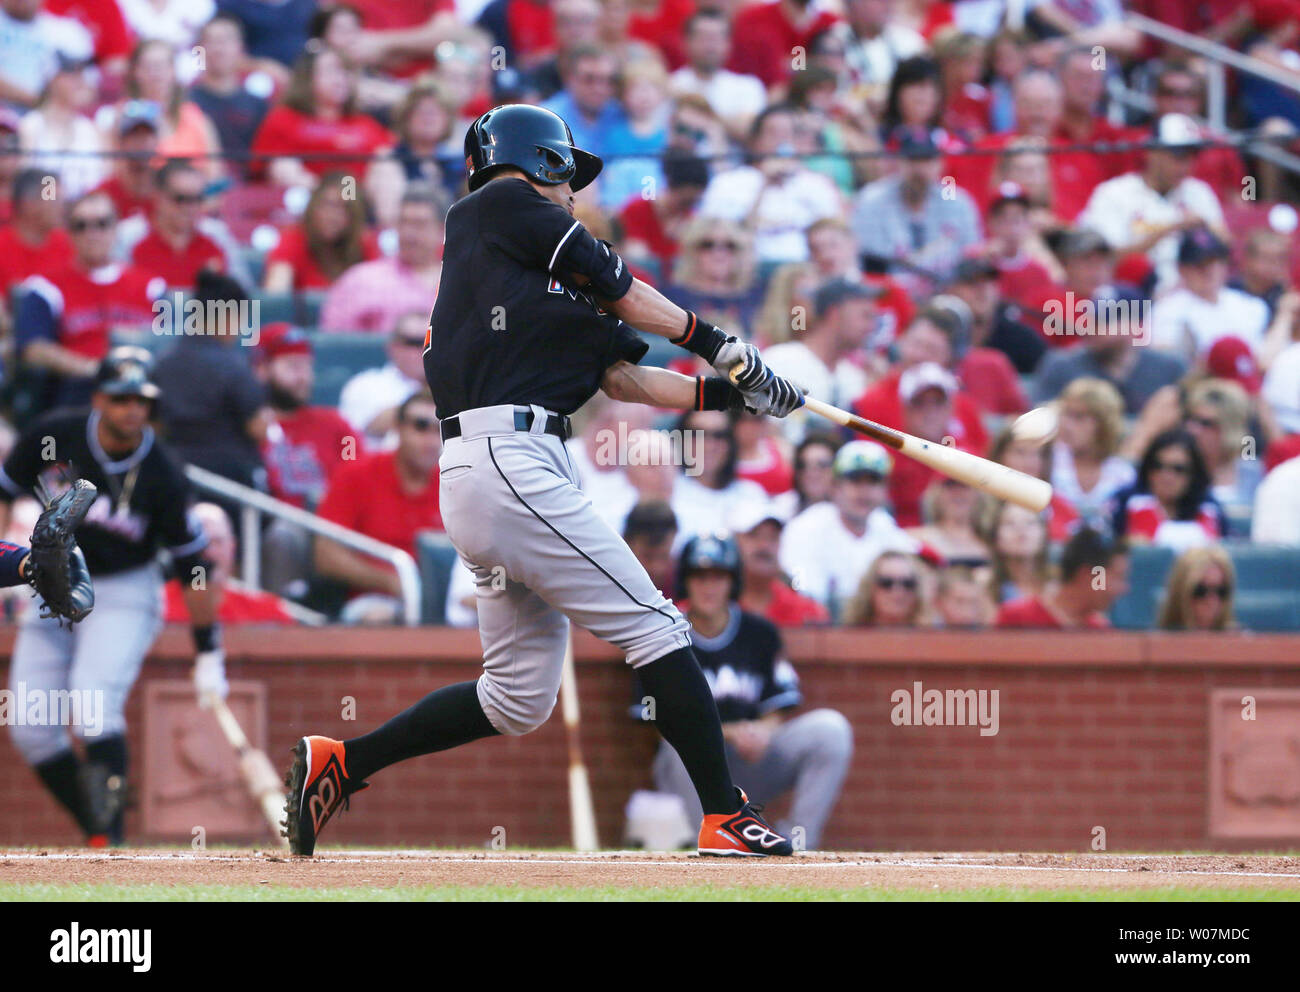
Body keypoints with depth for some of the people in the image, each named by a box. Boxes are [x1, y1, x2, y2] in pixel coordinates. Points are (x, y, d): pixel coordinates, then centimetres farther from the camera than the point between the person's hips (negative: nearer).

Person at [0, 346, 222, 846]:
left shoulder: (162, 475, -18)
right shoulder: (54, 437, -12)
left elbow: (194, 565, -11)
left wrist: (209, 655, -10)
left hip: (123, 594, -4)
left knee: (95, 703, -26)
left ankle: (108, 837, -23)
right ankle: (98, 830, 9)